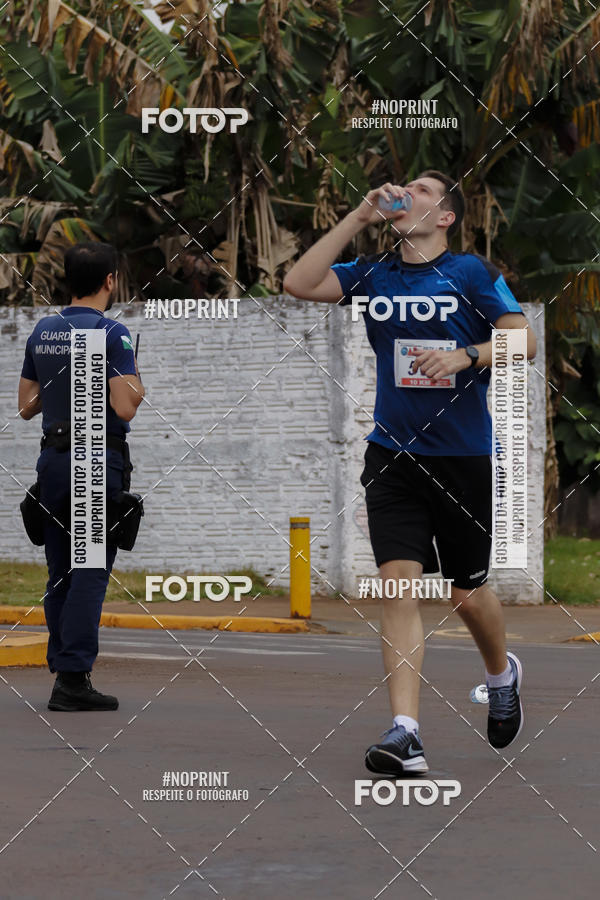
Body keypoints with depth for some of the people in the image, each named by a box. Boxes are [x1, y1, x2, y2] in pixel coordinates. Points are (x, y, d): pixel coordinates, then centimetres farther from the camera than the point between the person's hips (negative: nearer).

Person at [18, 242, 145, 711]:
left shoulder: (42, 332, 9)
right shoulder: (111, 333, -11)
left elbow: (27, 405, 14)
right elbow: (124, 408, -18)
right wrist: (136, 384, 2)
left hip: (53, 460, 6)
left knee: (61, 574, 10)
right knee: (90, 572, -6)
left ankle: (64, 671, 11)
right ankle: (73, 678, -10)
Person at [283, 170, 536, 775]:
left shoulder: (471, 272, -1)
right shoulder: (373, 274, 8)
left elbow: (523, 341, -4)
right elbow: (299, 284, -4)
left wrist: (465, 356, -22)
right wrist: (359, 217, -4)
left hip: (463, 457, -2)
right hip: (393, 454, 2)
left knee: (466, 592, 9)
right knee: (398, 583, -11)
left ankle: (502, 673, 42)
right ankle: (404, 733, -16)